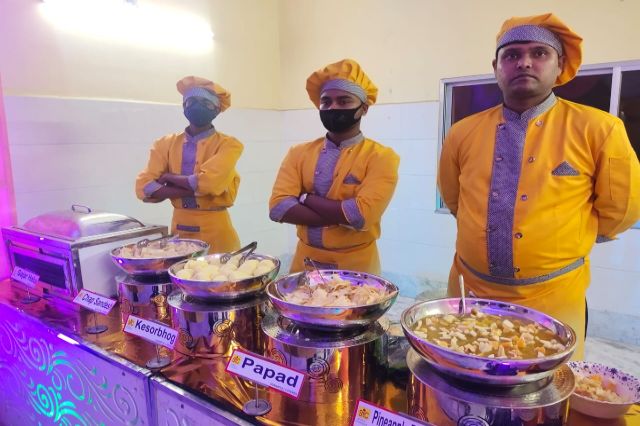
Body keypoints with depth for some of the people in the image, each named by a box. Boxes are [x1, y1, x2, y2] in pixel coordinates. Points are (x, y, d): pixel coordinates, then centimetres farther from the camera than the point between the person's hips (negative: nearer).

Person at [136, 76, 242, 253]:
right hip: (179, 230, 4)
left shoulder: (228, 144, -5)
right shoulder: (166, 144, 6)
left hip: (216, 232, -3)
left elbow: (210, 182, -22)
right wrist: (194, 188, -16)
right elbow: (144, 187, -6)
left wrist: (169, 177, -7)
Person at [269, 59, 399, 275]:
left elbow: (362, 215, -23)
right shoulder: (299, 153, 1)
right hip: (305, 261, 3)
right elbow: (278, 207, -12)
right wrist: (343, 217, -19)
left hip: (357, 265, -3)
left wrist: (306, 198, -13)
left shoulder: (382, 157, -9)